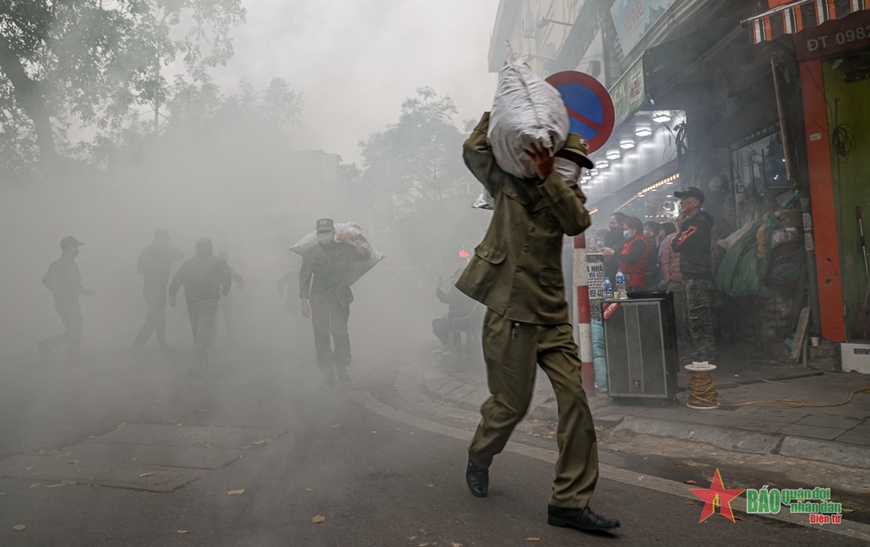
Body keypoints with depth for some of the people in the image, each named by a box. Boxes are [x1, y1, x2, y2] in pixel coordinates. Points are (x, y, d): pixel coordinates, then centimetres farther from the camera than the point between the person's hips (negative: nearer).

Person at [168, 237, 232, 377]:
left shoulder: (188, 263, 18)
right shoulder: (218, 262, 8)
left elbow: (177, 279, 9)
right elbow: (227, 278, -5)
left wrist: (172, 295, 7)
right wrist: (225, 291, 11)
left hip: (192, 303, 4)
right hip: (209, 301, -4)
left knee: (197, 332, 14)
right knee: (204, 333, -9)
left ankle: (202, 363, 21)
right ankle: (197, 365, -18)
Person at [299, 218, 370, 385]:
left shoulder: (344, 250, 6)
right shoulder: (311, 254, 4)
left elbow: (365, 256, 2)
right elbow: (304, 279, 3)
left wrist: (351, 243, -12)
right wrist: (304, 303, -5)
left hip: (341, 299, 0)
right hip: (319, 300, 0)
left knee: (340, 333, -10)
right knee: (321, 337, -1)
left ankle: (341, 368, 8)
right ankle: (327, 372, 8)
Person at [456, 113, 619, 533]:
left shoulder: (565, 195, 13)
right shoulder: (508, 182, 7)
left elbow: (577, 222, -9)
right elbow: (474, 150, -4)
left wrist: (548, 176, -19)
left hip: (553, 317, 4)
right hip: (510, 314, -4)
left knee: (574, 398, -6)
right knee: (511, 403, 2)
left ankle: (570, 501, 2)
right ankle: (479, 457, 34)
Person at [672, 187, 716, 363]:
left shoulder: (698, 223, -14)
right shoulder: (691, 222, 18)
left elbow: (677, 245, -18)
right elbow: (678, 246, 15)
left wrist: (680, 226, -4)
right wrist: (682, 224, 8)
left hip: (697, 277, -11)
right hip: (691, 276, 11)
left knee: (698, 318, -7)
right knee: (692, 318, 15)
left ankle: (705, 352, -2)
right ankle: (699, 351, 23)